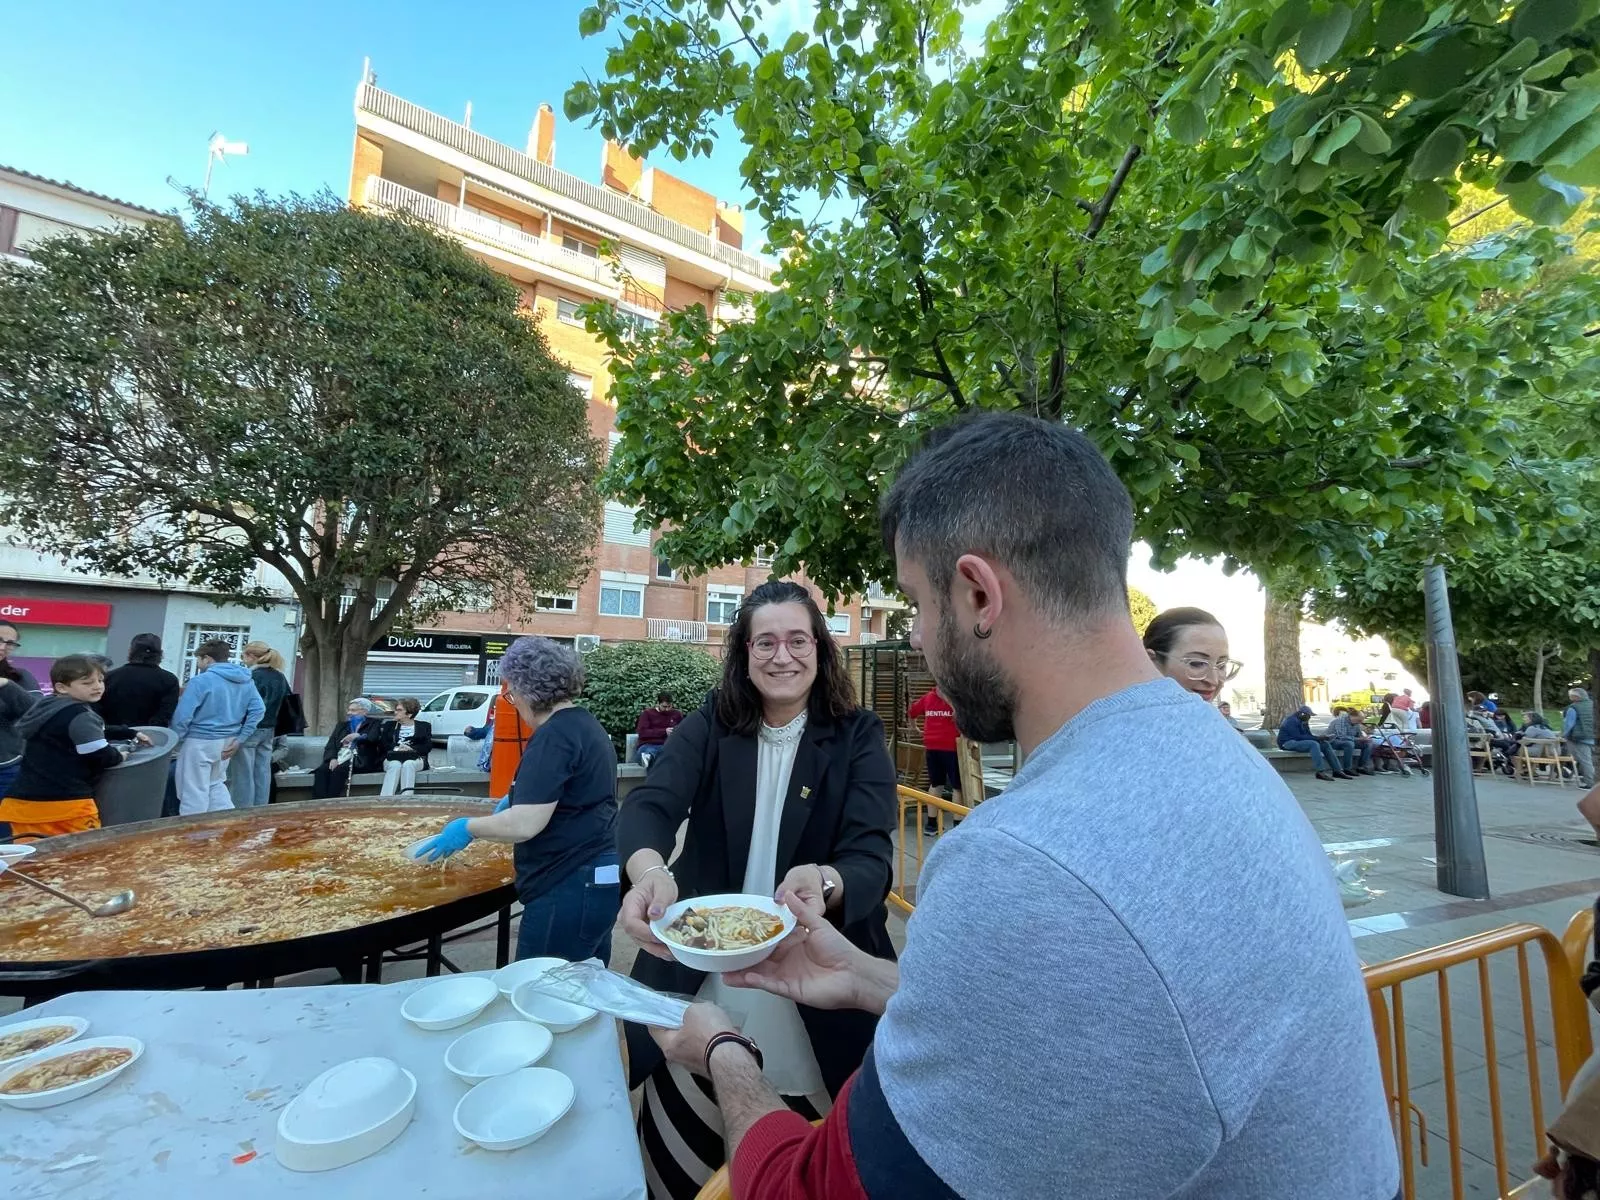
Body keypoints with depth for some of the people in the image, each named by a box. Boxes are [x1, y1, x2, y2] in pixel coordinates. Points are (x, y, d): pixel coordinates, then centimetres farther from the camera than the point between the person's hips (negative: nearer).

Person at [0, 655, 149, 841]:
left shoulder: (50, 708, 15)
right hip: (64, 802, -9)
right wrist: (119, 756, 5)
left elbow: (93, 732, 30)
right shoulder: (79, 715, -17)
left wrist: (131, 734, 34)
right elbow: (101, 756, -17)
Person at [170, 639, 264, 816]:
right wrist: (239, 739, 4)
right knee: (215, 784, 22)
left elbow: (182, 716, -17)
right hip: (226, 742, 7)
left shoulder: (201, 681, -15)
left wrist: (175, 741, -1)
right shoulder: (246, 681, 5)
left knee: (194, 792, 4)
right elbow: (258, 709, 2)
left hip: (200, 742, -7)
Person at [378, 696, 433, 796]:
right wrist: (396, 748, -12)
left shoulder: (424, 726, 18)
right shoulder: (389, 725, 25)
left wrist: (411, 749, -14)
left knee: (408, 764, -37)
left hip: (415, 759, -1)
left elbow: (428, 746, 4)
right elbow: (383, 745, 10)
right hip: (393, 758, 1)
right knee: (395, 765, -35)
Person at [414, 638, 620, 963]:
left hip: (568, 889, -10)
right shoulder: (586, 724, 12)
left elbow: (525, 825, -22)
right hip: (599, 881, 10)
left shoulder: (554, 735, -19)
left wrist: (467, 828, -7)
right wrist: (521, 798, 23)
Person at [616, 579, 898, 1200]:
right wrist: (650, 871, -41)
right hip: (700, 978, 1)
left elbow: (872, 859, -18)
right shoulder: (710, 725, -5)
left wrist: (824, 884, -41)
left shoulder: (858, 736, -8)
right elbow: (649, 804, -19)